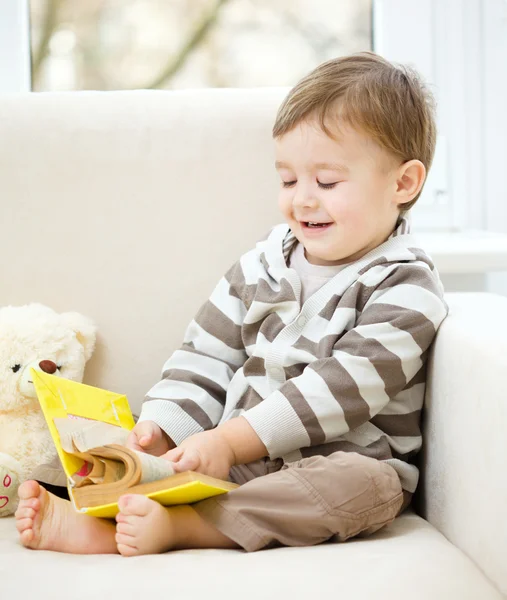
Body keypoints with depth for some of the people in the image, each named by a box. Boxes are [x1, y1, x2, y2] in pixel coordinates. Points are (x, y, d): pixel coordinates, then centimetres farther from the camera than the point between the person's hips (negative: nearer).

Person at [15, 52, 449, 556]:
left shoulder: (405, 290, -9)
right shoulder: (263, 263, 10)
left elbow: (339, 389, -20)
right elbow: (208, 355, 10)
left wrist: (231, 440, -28)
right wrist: (161, 427, -9)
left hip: (341, 463, -5)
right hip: (235, 457, 5)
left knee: (368, 484, -36)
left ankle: (176, 525, -44)